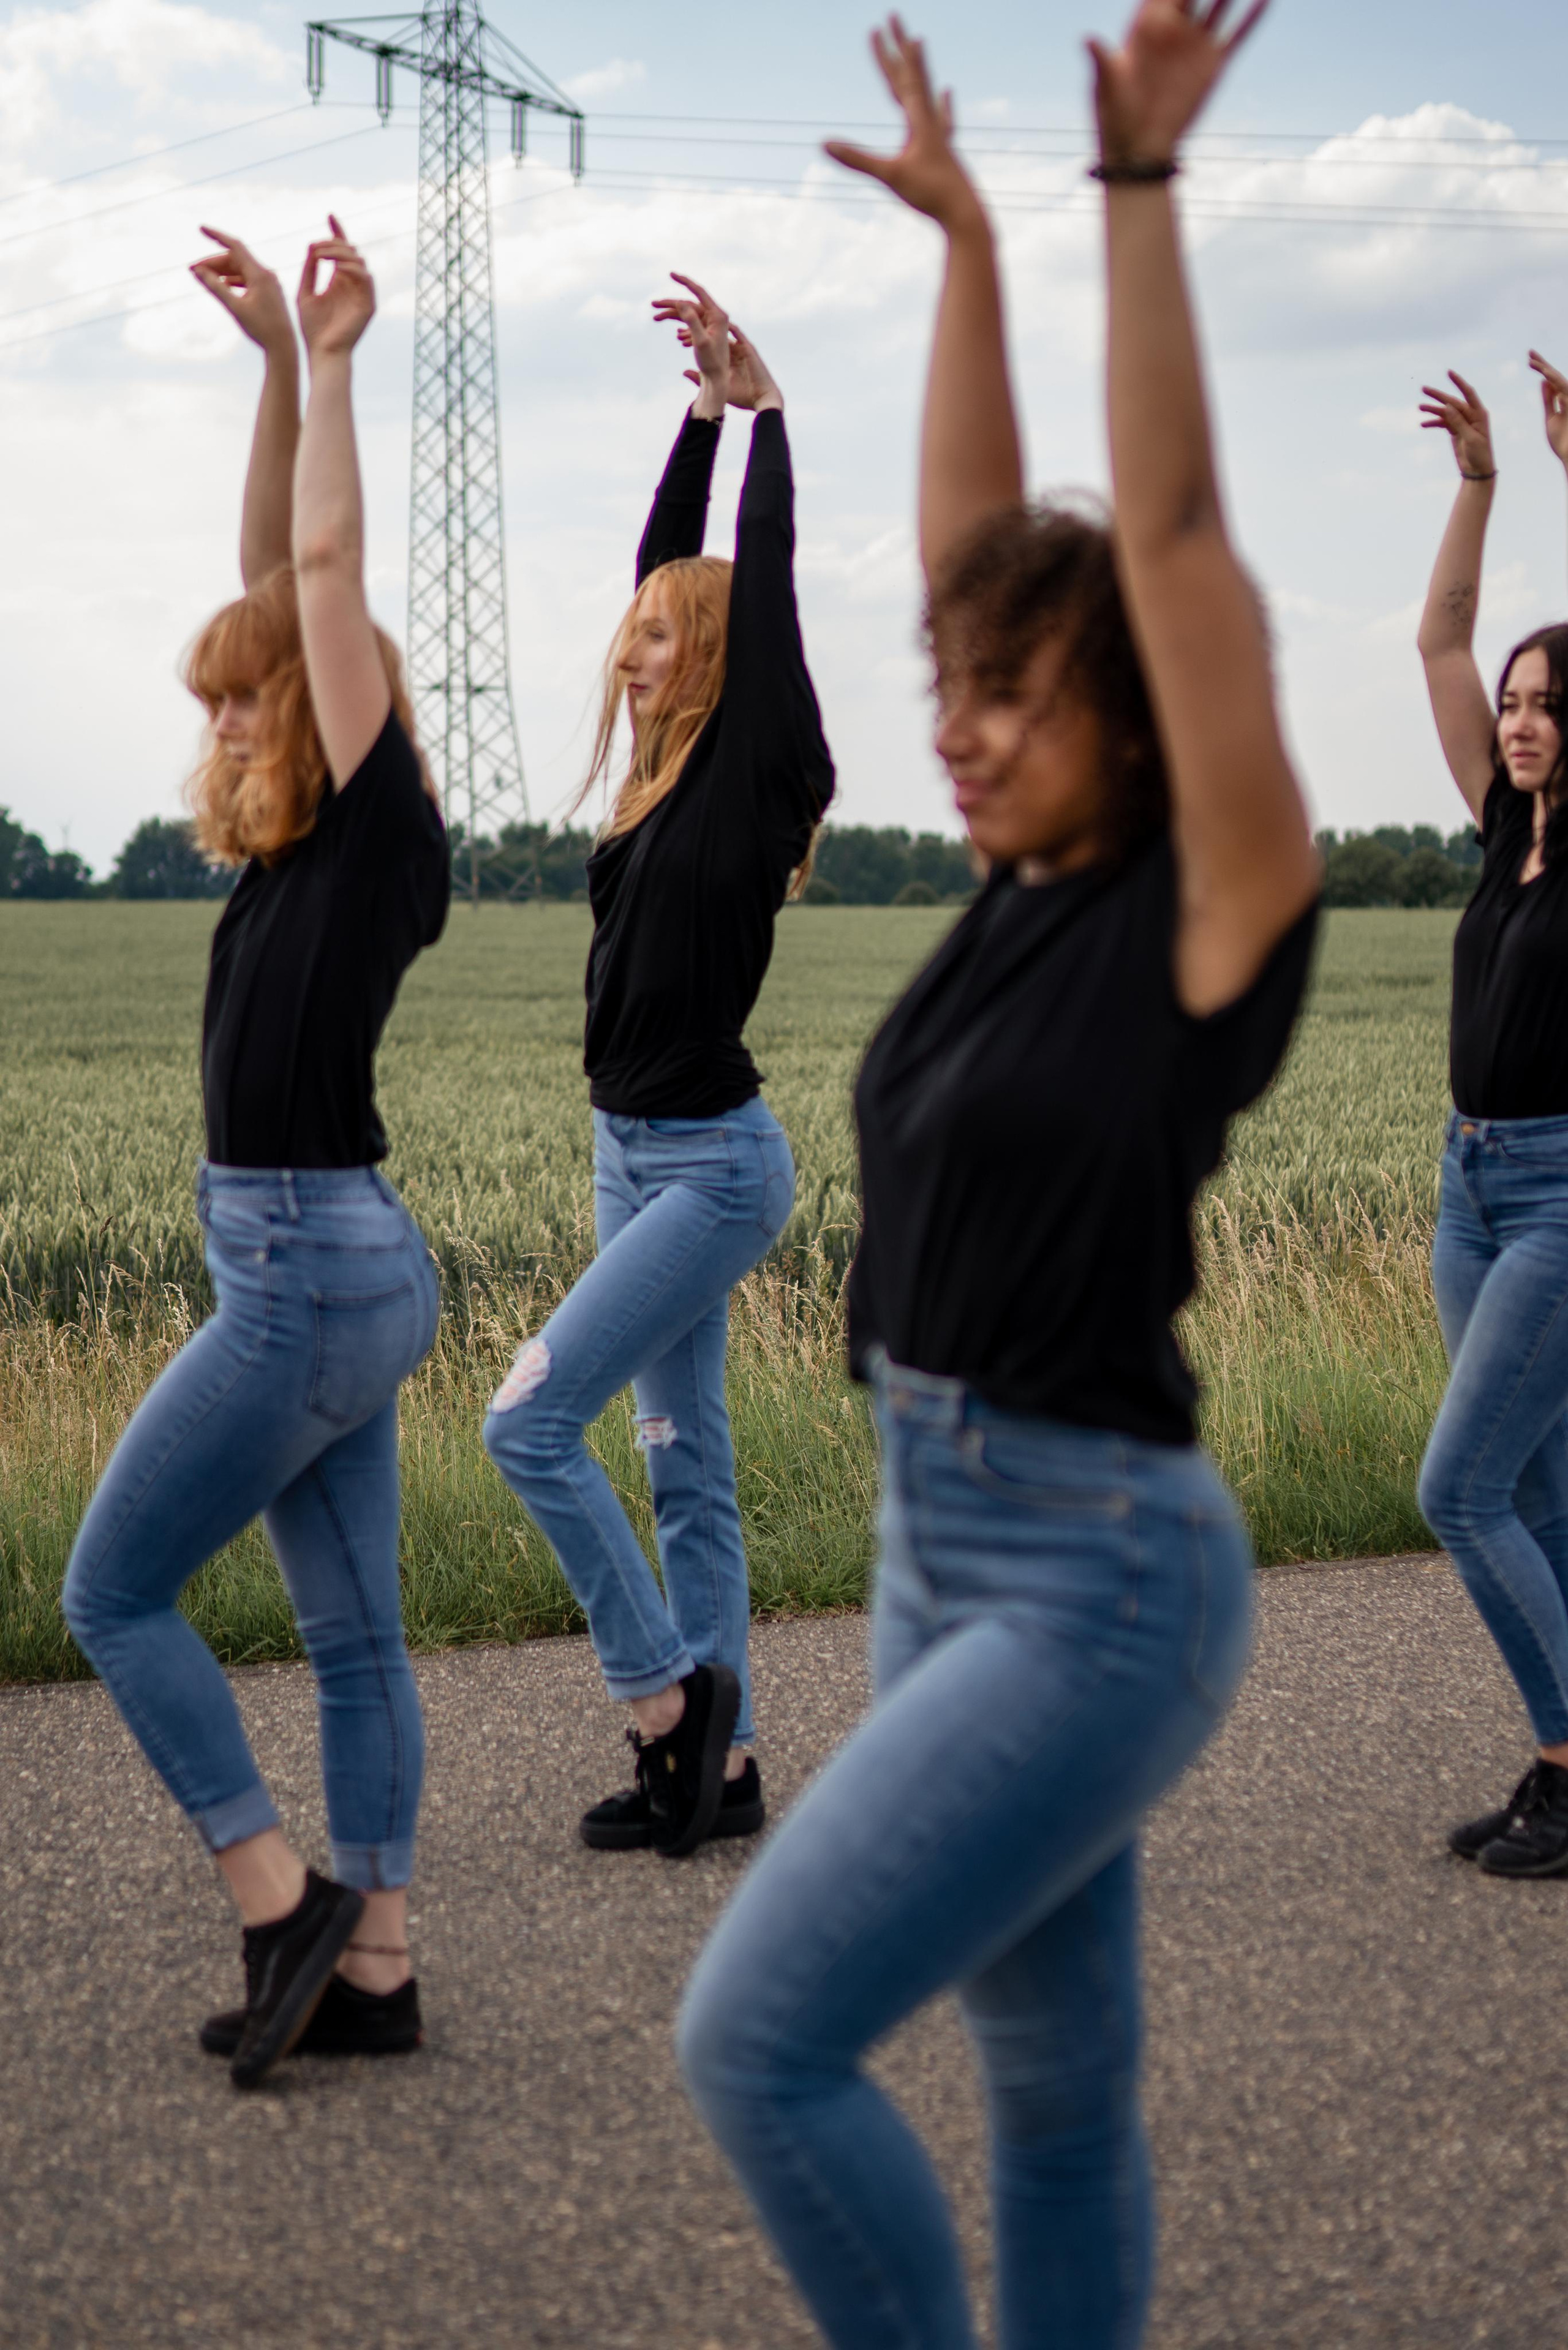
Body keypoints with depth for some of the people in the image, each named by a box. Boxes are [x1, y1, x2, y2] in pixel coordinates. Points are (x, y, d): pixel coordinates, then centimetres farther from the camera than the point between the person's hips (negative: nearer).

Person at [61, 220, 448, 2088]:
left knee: (113, 1588, -1)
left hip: (310, 1270, -10)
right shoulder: (312, 845, 10)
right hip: (334, 1269, 10)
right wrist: (276, 361, 12)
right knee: (354, 1632, 10)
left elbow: (326, 566, -14)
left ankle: (285, 1909, 3)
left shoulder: (380, 833, -12)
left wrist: (331, 361, -8)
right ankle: (370, 1970, 16)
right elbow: (275, 568, 14)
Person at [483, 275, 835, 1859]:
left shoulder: (754, 772, -11)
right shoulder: (668, 774, 9)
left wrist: (766, 408, -8)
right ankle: (717, 1761, 17)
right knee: (682, 1456, 11)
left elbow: (766, 584, -14)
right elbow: (667, 571, 13)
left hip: (711, 1163, -9)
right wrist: (705, 412, 14)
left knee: (531, 1419, -12)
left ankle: (667, 1695, 1)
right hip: (635, 1151, 9)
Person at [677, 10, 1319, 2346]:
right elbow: (974, 535, 10)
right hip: (945, 1542, 8)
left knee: (757, 2038, -9)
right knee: (1052, 2080, 17)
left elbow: (1173, 536, -19)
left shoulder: (1214, 912, -13)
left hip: (1096, 1578, -8)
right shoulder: (1030, 886, 6)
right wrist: (963, 234, 9)